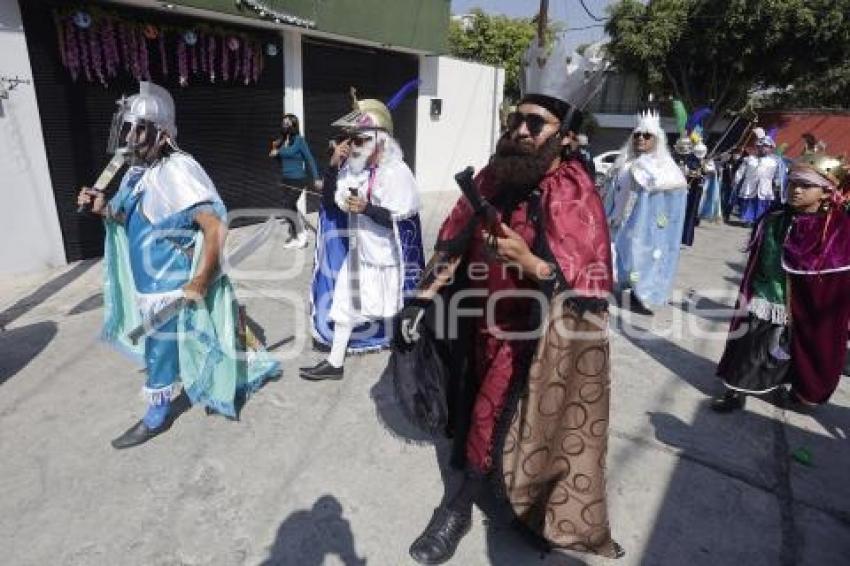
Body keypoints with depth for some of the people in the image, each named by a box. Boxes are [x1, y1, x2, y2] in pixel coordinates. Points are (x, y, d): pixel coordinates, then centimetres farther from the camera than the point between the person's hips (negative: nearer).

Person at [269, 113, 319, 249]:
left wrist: (316, 178, -9)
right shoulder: (281, 141, 7)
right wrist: (274, 153, -1)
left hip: (298, 180, -7)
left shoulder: (299, 140, -11)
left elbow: (309, 159, -8)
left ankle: (302, 234, 8)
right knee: (291, 208, 11)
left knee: (288, 207, -11)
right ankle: (296, 237, 23)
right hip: (286, 180, 7)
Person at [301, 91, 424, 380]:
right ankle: (334, 363, 28)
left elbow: (402, 221, -20)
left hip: (385, 257, -6)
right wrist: (333, 167, -9)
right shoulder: (352, 168, 0)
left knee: (391, 312, 9)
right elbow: (329, 203, 1)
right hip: (356, 253, 6)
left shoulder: (396, 172, -17)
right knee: (343, 305, 13)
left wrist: (366, 208, -27)